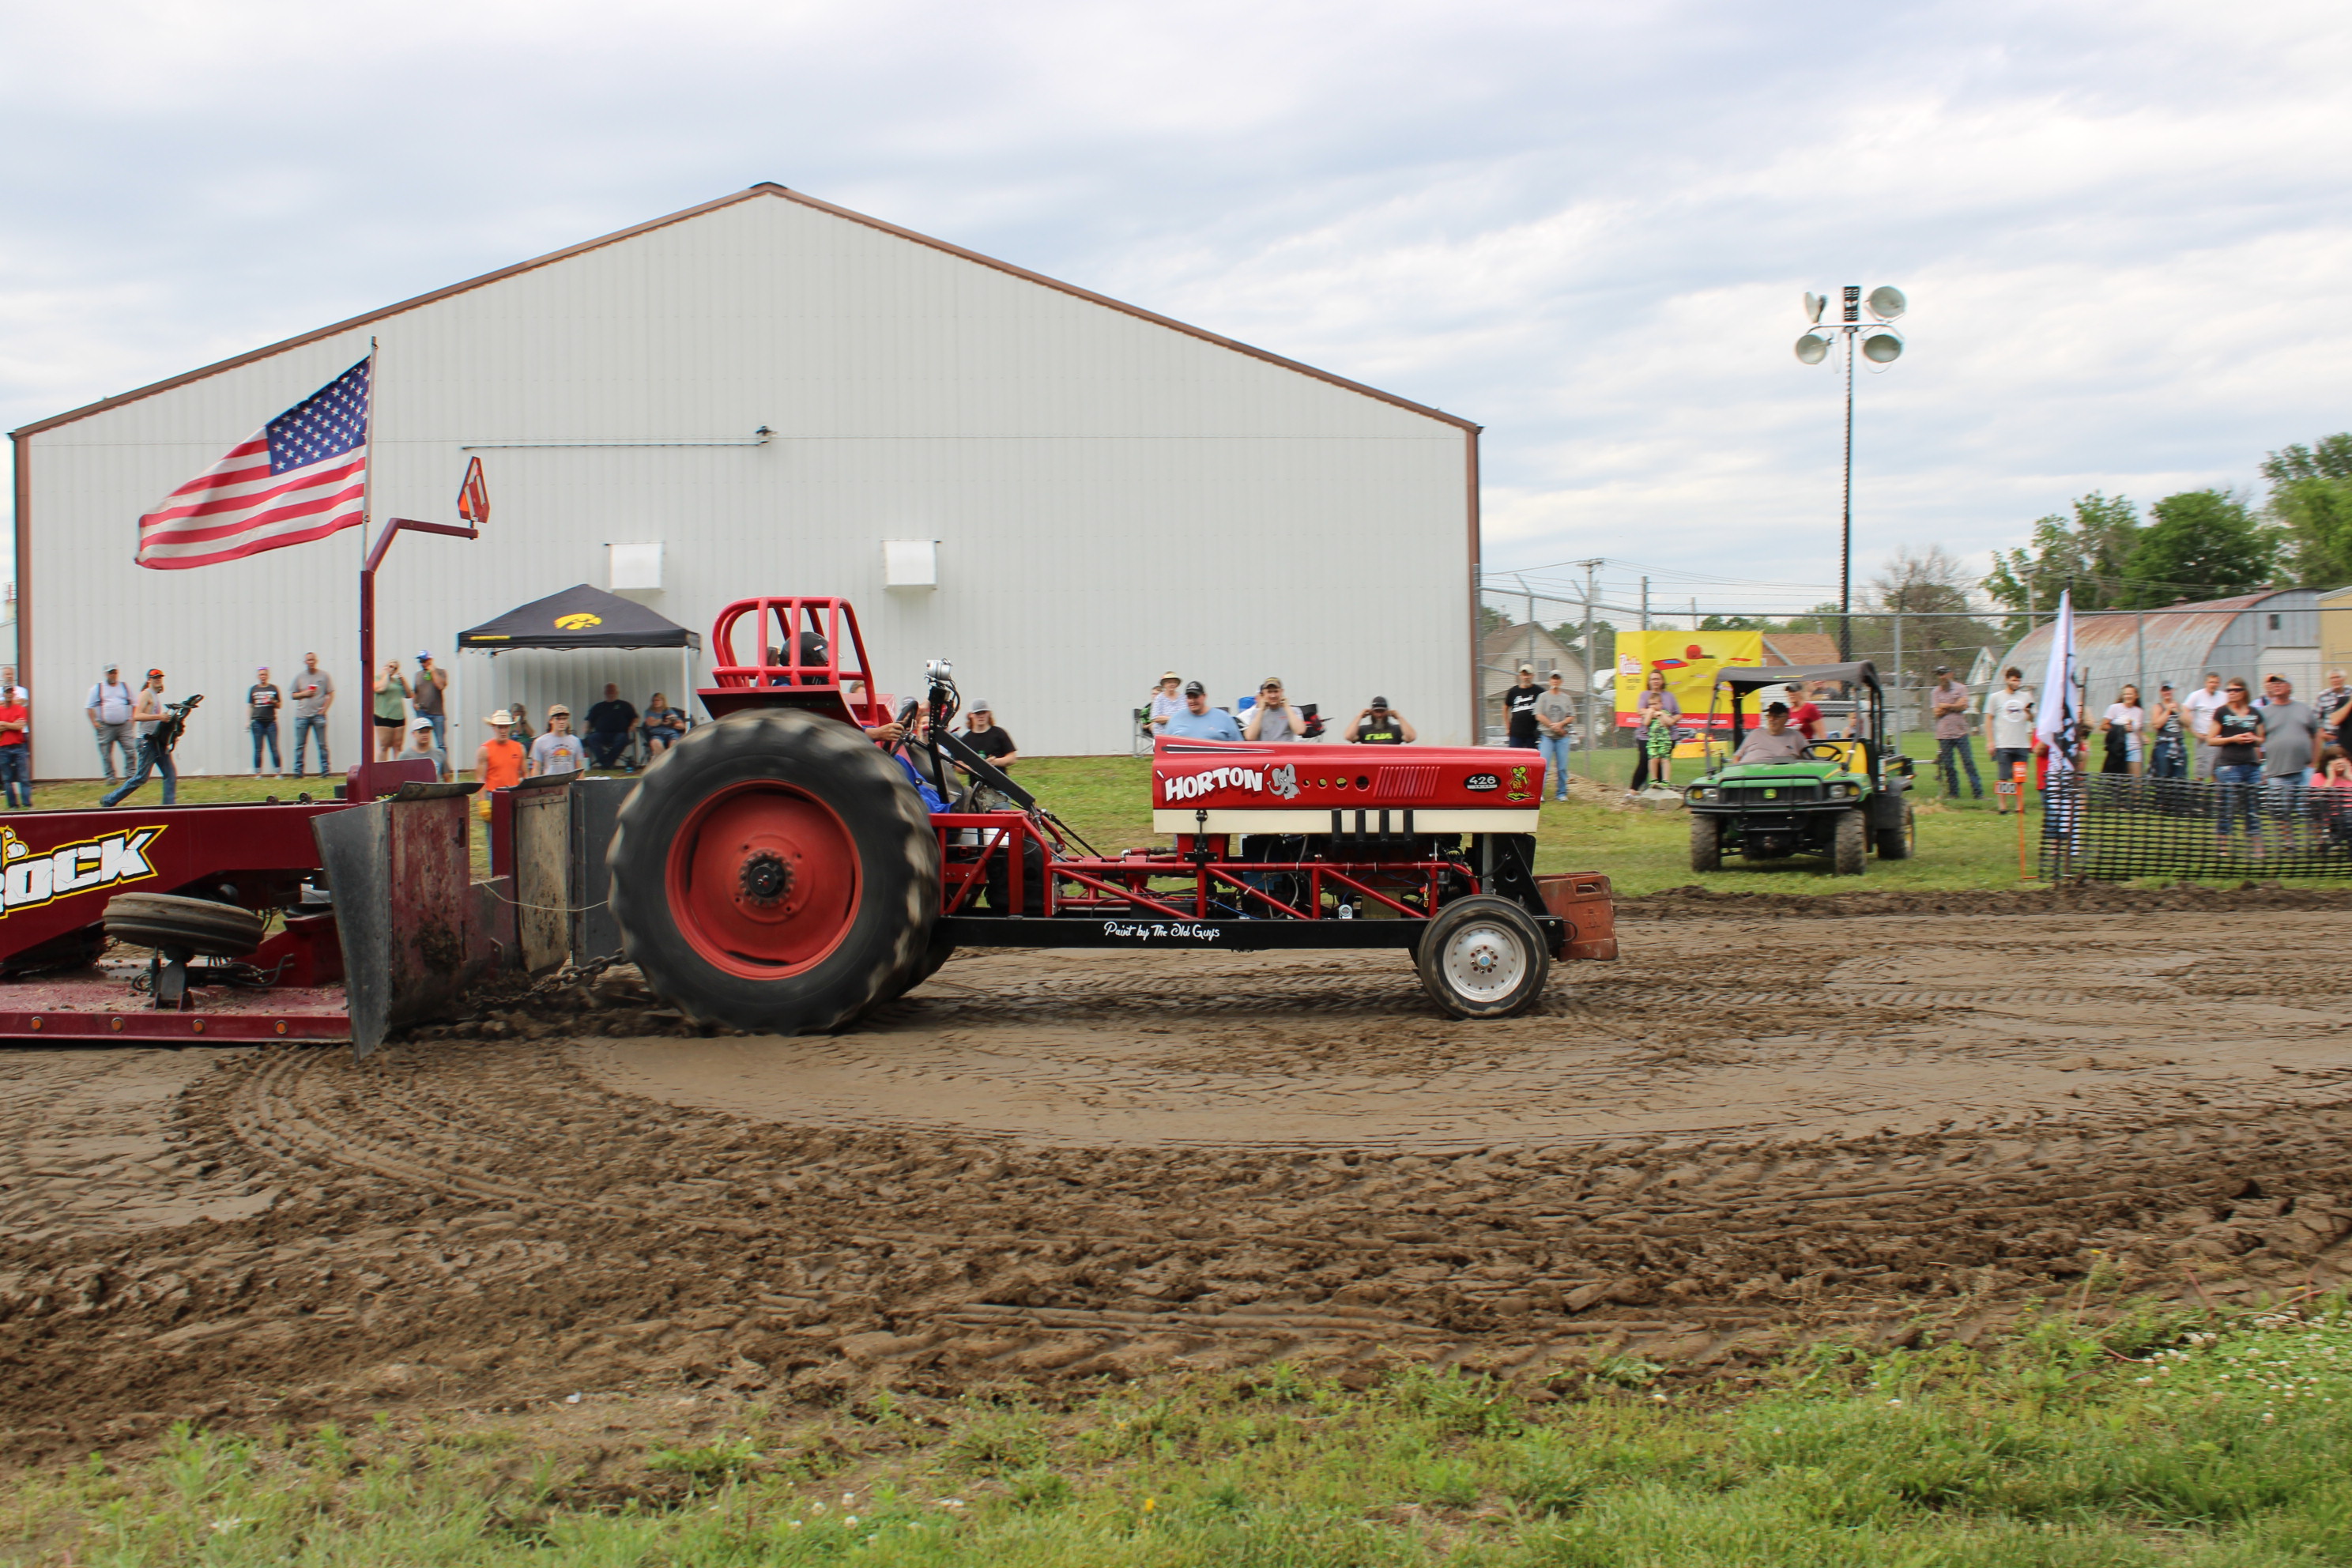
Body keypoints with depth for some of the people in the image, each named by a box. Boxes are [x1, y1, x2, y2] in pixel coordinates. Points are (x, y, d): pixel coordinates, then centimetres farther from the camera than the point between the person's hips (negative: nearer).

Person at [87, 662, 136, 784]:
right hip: (105, 727, -1)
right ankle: (110, 777, 7)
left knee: (130, 750, -8)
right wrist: (94, 722, -5)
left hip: (124, 725, 1)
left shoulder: (125, 687, 13)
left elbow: (134, 703, 18)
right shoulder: (97, 688, 7)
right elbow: (90, 706, 6)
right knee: (106, 753, 0)